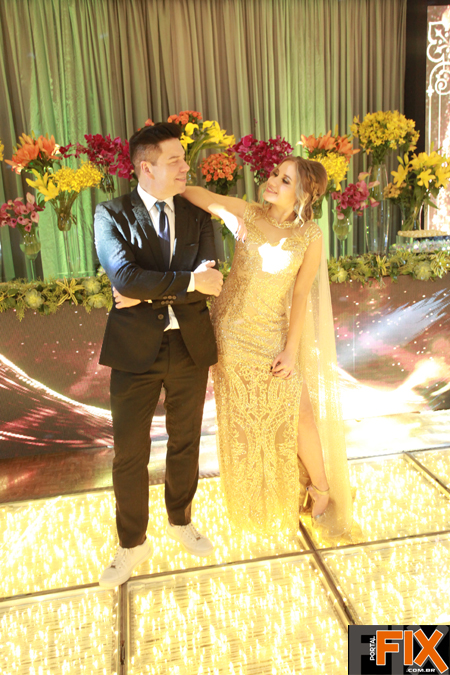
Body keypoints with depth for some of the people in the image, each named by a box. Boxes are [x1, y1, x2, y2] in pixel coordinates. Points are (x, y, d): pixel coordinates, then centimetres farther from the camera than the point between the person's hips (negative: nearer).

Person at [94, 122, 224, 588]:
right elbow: (126, 278, -20)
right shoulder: (111, 215, -4)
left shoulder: (198, 216, 5)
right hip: (135, 350, -2)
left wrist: (151, 290, -16)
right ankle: (133, 544, 30)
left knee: (185, 443, 17)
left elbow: (209, 285, -7)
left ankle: (180, 521, 43)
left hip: (190, 346, 3)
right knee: (129, 454, 6)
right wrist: (188, 281, -23)